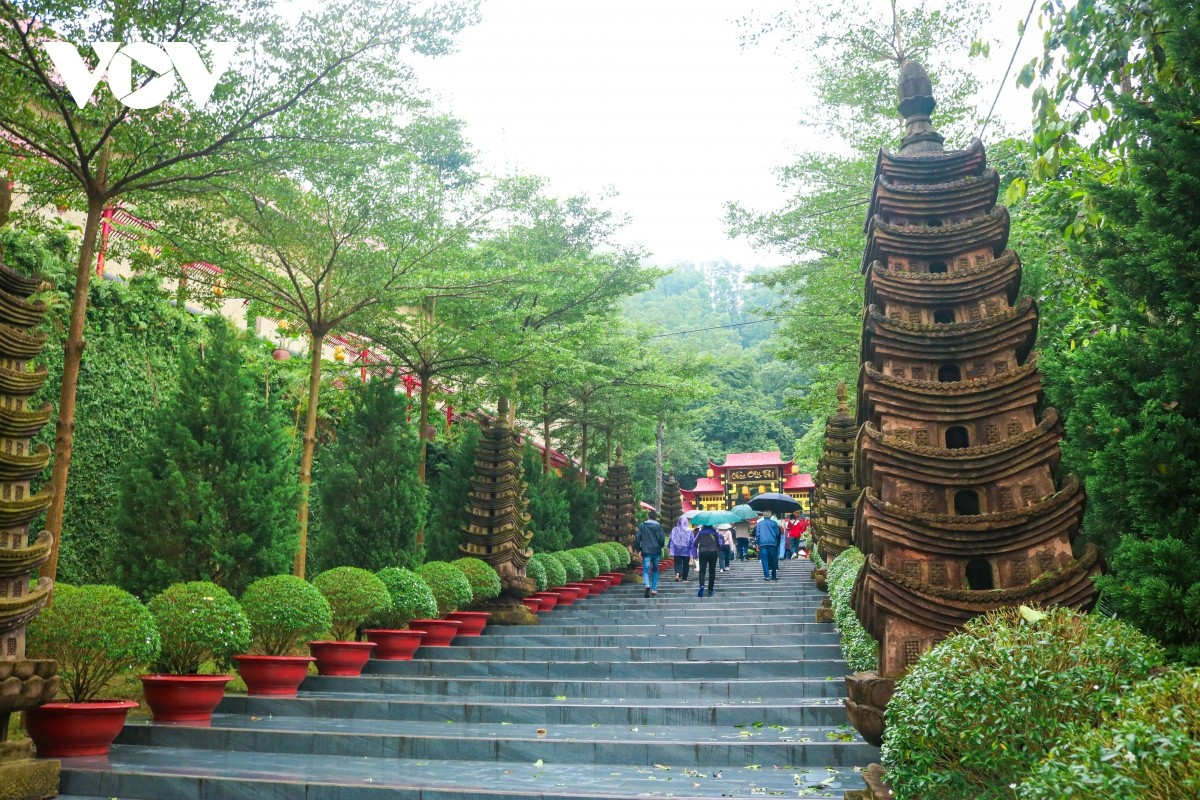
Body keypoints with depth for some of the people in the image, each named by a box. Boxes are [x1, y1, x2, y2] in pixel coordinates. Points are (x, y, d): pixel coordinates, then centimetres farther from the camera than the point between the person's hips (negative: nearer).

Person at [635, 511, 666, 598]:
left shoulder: (642, 526, 2)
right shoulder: (659, 526, -1)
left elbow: (638, 538, -1)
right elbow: (662, 539, -4)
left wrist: (638, 549, 10)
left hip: (646, 551, -1)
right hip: (656, 551, 1)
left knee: (646, 570, -2)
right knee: (655, 570, 17)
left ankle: (647, 585, -29)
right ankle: (654, 589, 14)